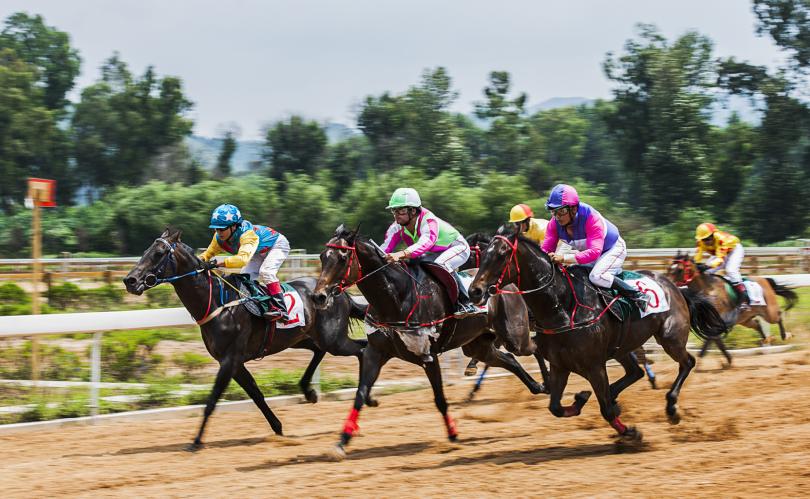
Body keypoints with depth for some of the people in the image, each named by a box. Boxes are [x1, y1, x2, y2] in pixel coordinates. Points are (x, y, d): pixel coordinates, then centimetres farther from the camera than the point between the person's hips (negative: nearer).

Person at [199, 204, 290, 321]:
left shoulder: (247, 234, -43)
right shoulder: (219, 238, -19)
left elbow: (243, 258, -58)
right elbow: (209, 253, -7)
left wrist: (219, 263, -64)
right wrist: (199, 260, -31)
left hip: (277, 244, -8)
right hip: (259, 253, 8)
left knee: (265, 271, -29)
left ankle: (279, 308, -31)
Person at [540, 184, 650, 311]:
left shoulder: (592, 218, -38)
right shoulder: (555, 223, -19)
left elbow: (594, 252, -46)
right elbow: (546, 249, -18)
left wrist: (564, 258, -57)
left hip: (613, 249, -8)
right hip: (586, 252, 8)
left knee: (596, 276, -31)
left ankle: (638, 295, -21)